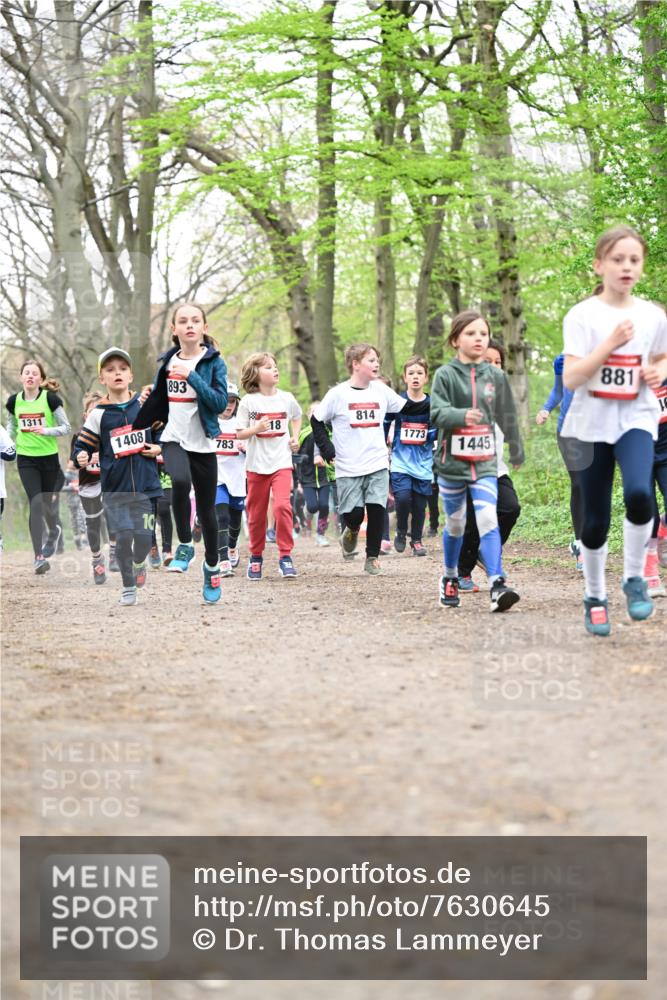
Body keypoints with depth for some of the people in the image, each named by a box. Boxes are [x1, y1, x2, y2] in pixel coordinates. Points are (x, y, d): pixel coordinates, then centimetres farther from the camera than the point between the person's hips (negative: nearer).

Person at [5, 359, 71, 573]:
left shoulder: (50, 399, -10)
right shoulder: (14, 401, -1)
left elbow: (66, 427, -6)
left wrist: (46, 431, -22)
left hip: (49, 458, -1)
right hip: (26, 460, 1)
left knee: (46, 503, 14)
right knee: (35, 503, -14)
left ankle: (53, 532, 50)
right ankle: (39, 557, -14)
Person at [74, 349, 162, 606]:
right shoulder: (98, 414, -1)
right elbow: (82, 445, 2)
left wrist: (160, 448, -2)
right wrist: (81, 458, -20)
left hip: (145, 485, 1)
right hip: (114, 488, -1)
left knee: (143, 537, -3)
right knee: (123, 537, -6)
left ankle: (139, 563, 32)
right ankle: (128, 587, 12)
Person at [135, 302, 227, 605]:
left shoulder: (214, 362, -5)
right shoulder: (168, 361, 7)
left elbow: (221, 402, -17)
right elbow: (158, 402, 19)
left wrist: (192, 376, -24)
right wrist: (136, 428, 21)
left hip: (203, 444, -2)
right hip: (174, 439, 2)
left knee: (206, 508, 6)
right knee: (180, 481, -31)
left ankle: (212, 567, 26)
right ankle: (185, 546, -14)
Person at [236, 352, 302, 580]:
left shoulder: (286, 398, 3)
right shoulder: (248, 402, -4)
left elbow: (297, 417, 24)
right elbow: (239, 433, -3)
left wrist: (295, 437, 9)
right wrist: (256, 428, -21)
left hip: (281, 462, 0)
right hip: (257, 464, 0)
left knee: (282, 505, -18)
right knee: (257, 512, 8)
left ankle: (285, 556, -10)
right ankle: (256, 556, 26)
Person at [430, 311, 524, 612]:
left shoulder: (496, 375, 6)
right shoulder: (445, 375, -4)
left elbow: (507, 416, 17)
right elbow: (437, 412, -17)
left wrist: (516, 451, 26)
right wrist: (463, 416, -36)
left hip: (485, 462, 1)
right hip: (452, 461, -1)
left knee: (488, 520, -15)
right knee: (455, 524, 11)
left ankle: (497, 586, -22)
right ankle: (450, 579, 34)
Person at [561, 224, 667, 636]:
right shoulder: (582, 316, -7)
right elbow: (570, 379, -14)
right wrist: (611, 343, -22)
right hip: (591, 424, -1)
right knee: (596, 520, 3)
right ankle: (595, 597, 25)